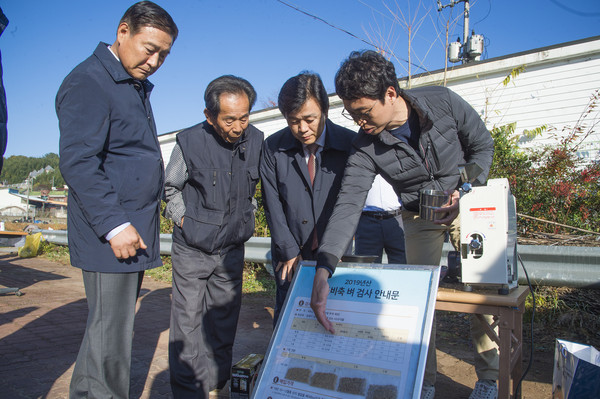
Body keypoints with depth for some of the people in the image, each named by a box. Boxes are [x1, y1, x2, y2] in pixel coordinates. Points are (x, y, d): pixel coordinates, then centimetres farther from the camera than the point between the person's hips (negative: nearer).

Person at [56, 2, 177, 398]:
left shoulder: (137, 86, 18)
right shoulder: (88, 83, -11)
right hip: (111, 234, -9)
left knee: (118, 323, 16)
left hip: (135, 229, 9)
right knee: (110, 328, -1)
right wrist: (115, 225, -22)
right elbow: (77, 163, -19)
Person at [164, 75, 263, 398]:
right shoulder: (190, 142, -13)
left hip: (231, 249, 3)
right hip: (191, 249, -3)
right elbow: (170, 188, 3)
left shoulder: (256, 141, -5)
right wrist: (183, 218, -5)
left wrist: (247, 213, 8)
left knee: (223, 318, 13)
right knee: (188, 321, 2)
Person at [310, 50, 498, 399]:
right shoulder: (366, 148, -22)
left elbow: (483, 145, -7)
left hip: (467, 203, 0)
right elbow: (348, 205, -31)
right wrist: (323, 270, -43)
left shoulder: (444, 102, -23)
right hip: (419, 217, 1)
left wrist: (465, 193, -20)